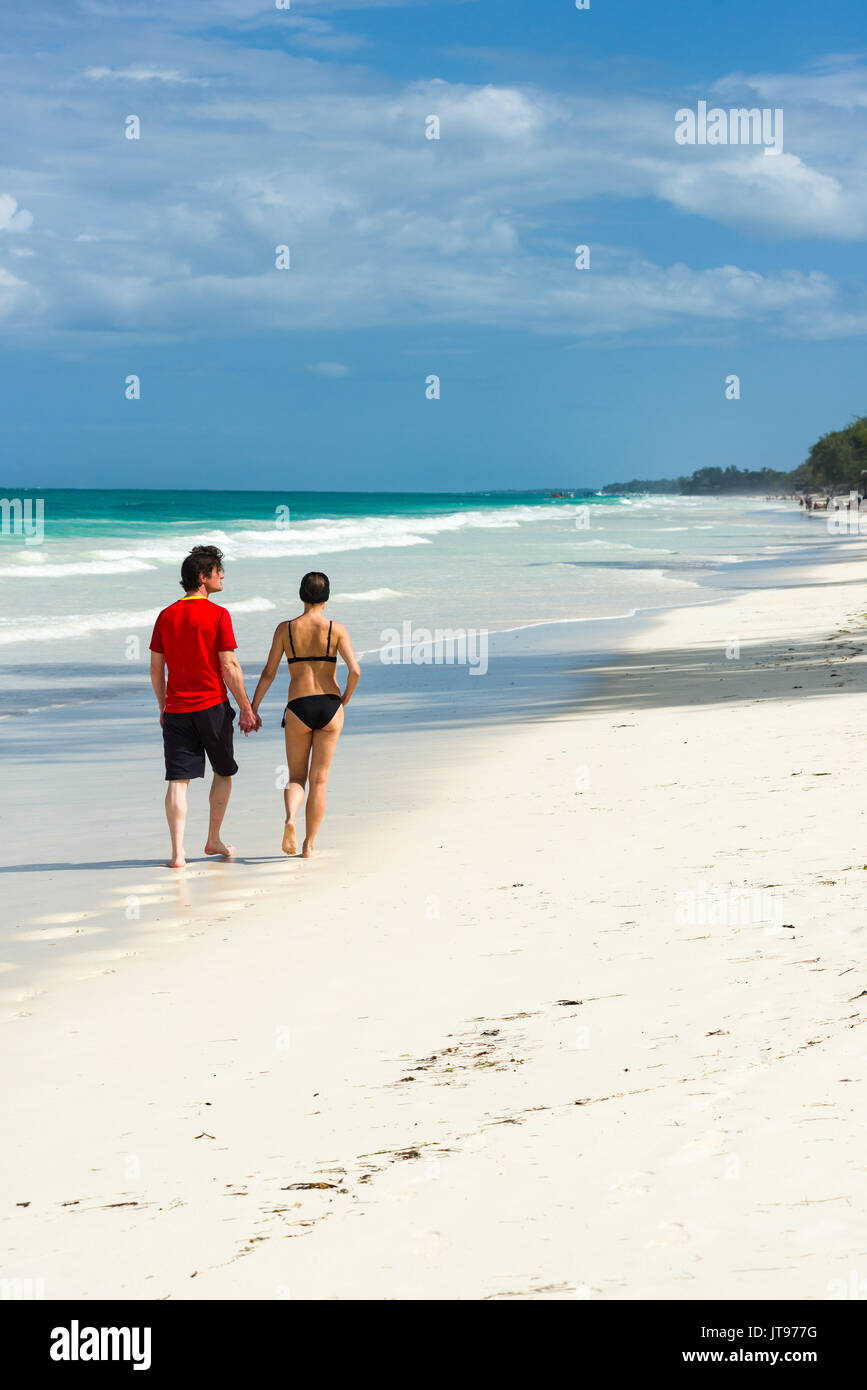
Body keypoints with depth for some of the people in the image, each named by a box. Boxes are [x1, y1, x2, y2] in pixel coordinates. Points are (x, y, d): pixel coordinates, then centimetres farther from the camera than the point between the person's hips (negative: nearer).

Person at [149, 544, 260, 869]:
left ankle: (177, 852, -6)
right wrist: (246, 709, -4)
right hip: (212, 707, -3)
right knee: (223, 772, 17)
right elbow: (229, 667, -11)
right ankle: (213, 840, 23)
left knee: (178, 780, 0)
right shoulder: (217, 615, -8)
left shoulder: (166, 616, 6)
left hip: (176, 709, 3)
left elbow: (156, 669, 8)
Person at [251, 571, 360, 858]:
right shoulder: (336, 629, -2)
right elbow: (355, 671, -10)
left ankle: (290, 818, -19)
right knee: (319, 779, 11)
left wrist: (253, 709, 7)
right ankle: (309, 845, 12)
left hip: (299, 708, 0)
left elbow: (269, 672, 0)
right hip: (329, 706, 0)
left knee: (296, 777, 13)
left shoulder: (285, 629, 0)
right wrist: (345, 700, 8)